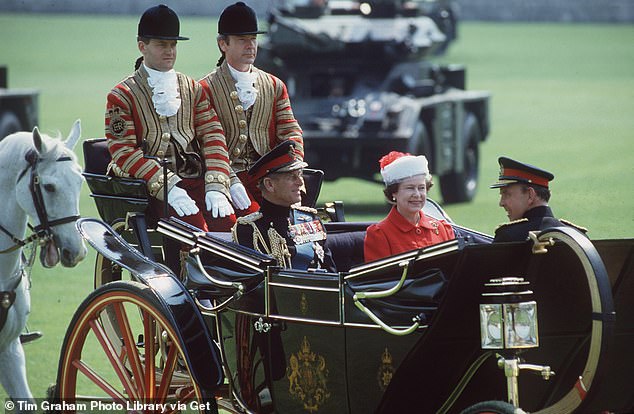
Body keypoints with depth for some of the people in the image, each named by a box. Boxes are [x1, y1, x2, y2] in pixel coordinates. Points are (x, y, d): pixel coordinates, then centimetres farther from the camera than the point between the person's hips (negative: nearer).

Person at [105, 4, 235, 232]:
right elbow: (124, 152, -4)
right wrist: (168, 187, -16)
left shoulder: (193, 89, 19)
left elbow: (212, 137, 12)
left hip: (193, 180, 4)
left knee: (226, 220, -23)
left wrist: (216, 187, -6)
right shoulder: (122, 95, 5)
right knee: (193, 222, -30)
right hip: (149, 184, -4)